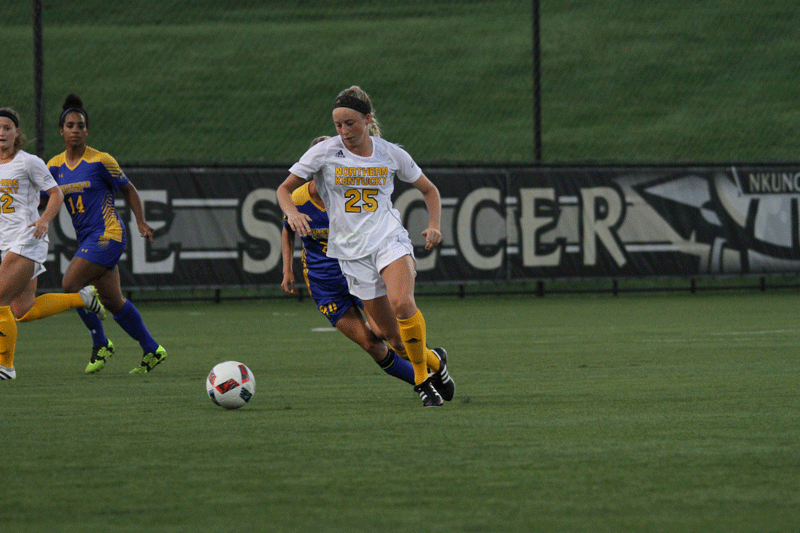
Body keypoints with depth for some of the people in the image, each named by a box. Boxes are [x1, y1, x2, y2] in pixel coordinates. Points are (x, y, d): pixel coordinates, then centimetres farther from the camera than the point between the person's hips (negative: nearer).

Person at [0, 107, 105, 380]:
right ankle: (82, 298, 24)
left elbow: (56, 193, -4)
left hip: (27, 240, -7)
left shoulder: (28, 162, -5)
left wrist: (44, 220, -20)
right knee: (22, 312, 4)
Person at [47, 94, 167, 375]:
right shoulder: (54, 166, 8)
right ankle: (152, 350, 19)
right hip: (86, 237, 6)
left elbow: (128, 190, 2)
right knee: (112, 301, 7)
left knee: (71, 283, -17)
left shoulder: (100, 161, -7)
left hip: (107, 234, -6)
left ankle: (100, 344, -3)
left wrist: (141, 222, -7)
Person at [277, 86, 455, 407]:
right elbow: (284, 189, 6)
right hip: (352, 253, 1)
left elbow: (428, 190, 16)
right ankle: (434, 362, 30)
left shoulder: (391, 155, 3)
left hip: (390, 239, -1)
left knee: (402, 303, -30)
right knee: (394, 338, -1)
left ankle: (423, 378, -13)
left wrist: (434, 225, 0)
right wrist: (292, 212, -16)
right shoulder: (324, 152, 0)